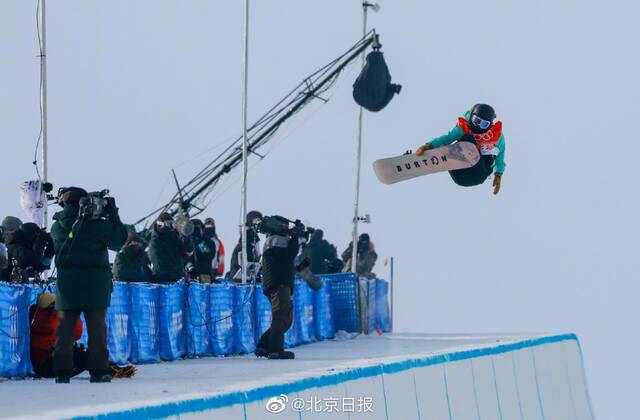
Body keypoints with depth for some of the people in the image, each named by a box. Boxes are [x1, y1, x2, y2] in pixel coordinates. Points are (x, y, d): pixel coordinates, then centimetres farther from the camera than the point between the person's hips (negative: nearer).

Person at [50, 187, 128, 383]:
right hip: (95, 281, -3)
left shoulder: (57, 226, 4)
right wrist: (113, 215, 11)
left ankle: (62, 371, 2)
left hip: (66, 282, 3)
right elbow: (118, 241, 4)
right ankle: (98, 370, 2)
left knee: (64, 326, 6)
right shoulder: (98, 224, -6)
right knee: (97, 326, 4)